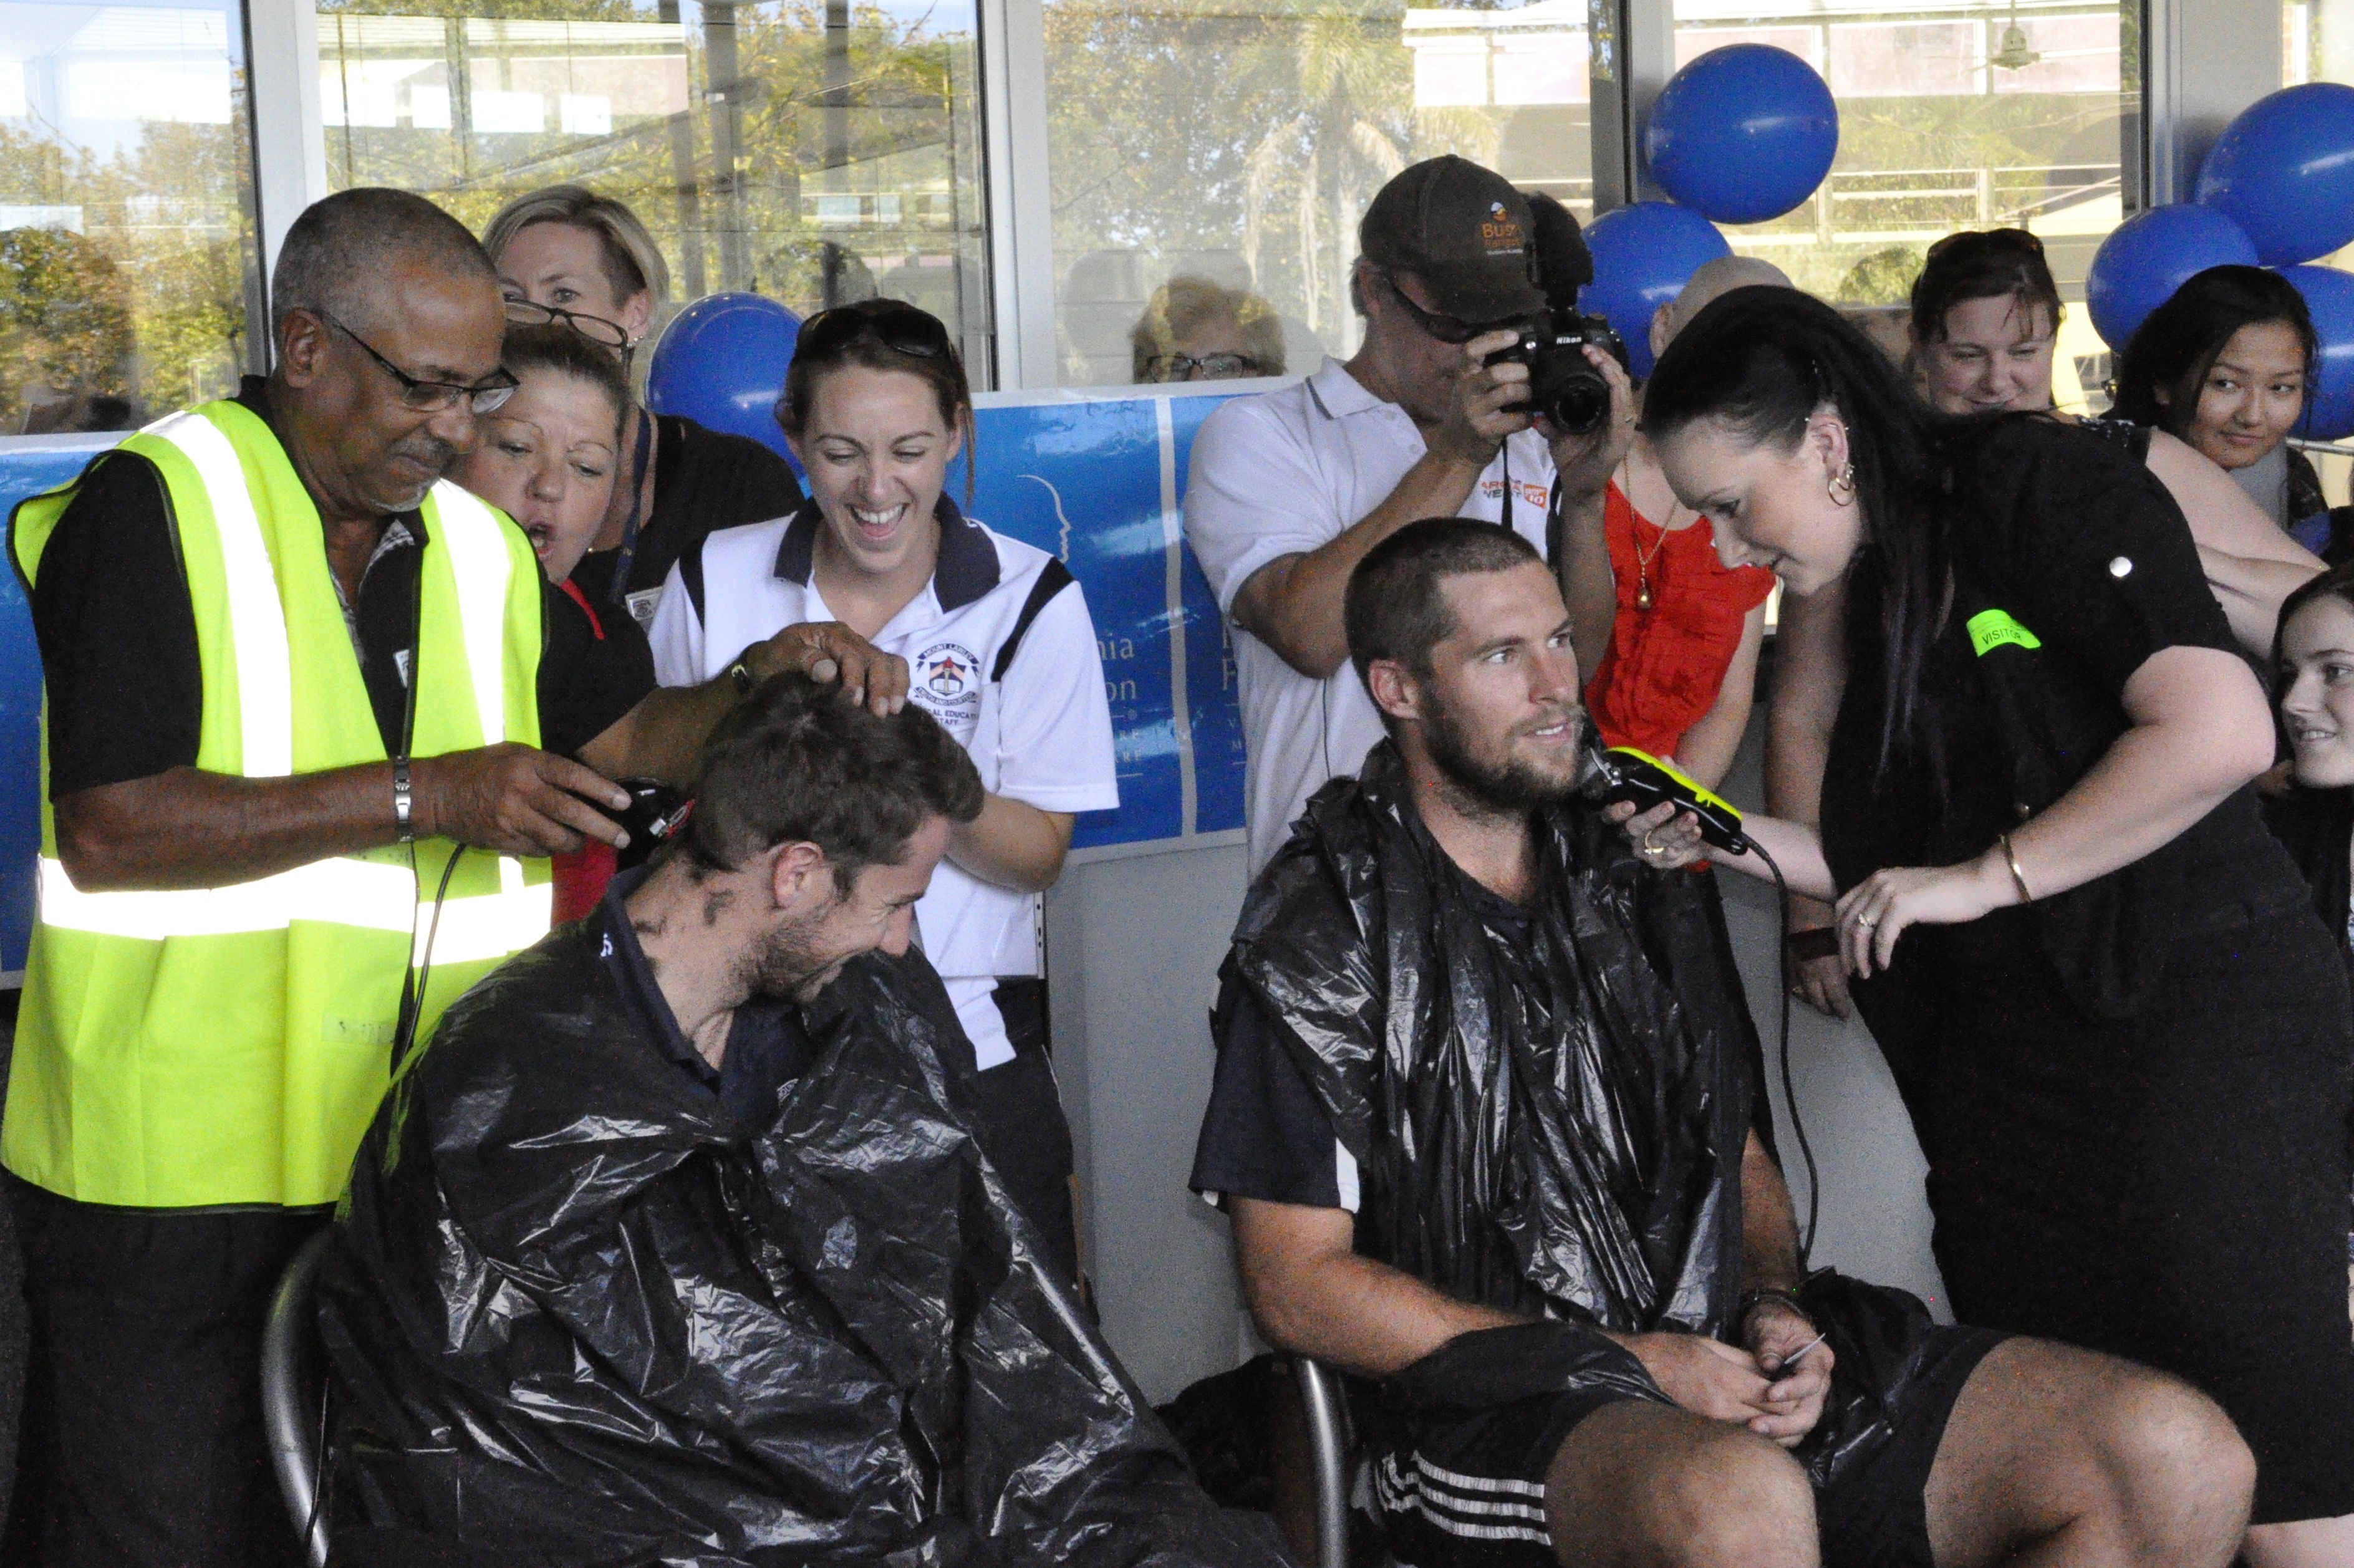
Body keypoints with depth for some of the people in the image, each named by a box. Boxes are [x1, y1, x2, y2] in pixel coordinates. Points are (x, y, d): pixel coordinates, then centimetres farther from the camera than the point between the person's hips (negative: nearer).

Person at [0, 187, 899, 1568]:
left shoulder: (480, 547, 13)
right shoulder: (149, 510, -9)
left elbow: (623, 740, 18)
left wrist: (773, 687, -2)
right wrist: (422, 797, -21)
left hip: (407, 1174, 6)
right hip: (171, 1178, -6)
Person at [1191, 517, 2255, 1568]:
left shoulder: (1637, 887, 19)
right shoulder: (1323, 936, 0)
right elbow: (1296, 1285, -6)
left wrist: (1774, 1312, 1)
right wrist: (1623, 1362, -11)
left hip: (1726, 1365, 7)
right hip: (1499, 1418, -6)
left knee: (2181, 1457, -13)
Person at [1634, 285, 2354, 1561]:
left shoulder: (2045, 487, -8)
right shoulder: (1869, 599, 16)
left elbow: (2221, 731, -20)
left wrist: (1981, 876, -15)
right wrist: (1734, 840, 6)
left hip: (2194, 1013, -8)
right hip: (2002, 1056, 8)